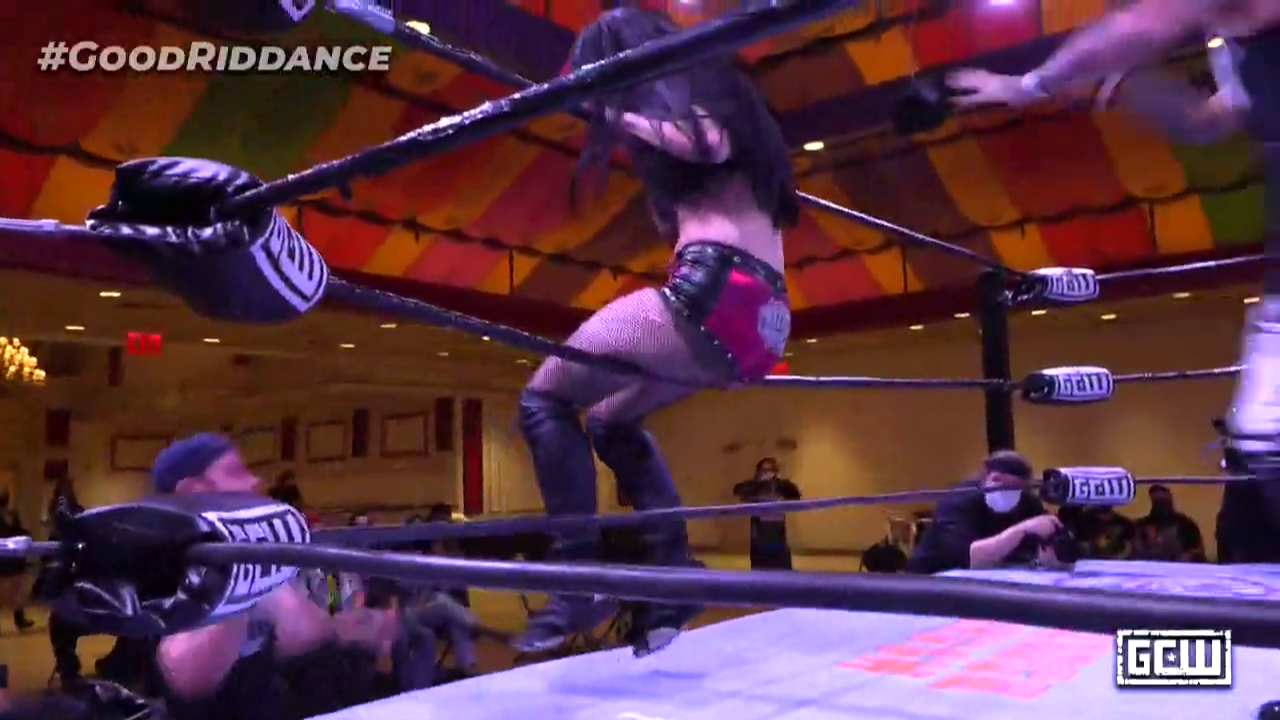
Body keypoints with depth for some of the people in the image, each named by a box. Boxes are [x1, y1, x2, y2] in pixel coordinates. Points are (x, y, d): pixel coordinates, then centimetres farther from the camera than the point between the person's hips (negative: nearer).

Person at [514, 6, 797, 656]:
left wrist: (627, 118, -8)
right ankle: (675, 573, 12)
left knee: (545, 400, -1)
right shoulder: (713, 99, 27)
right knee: (610, 419, 22)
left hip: (713, 290, -10)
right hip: (764, 314, 10)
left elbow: (709, 143, -19)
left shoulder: (667, 88, 2)